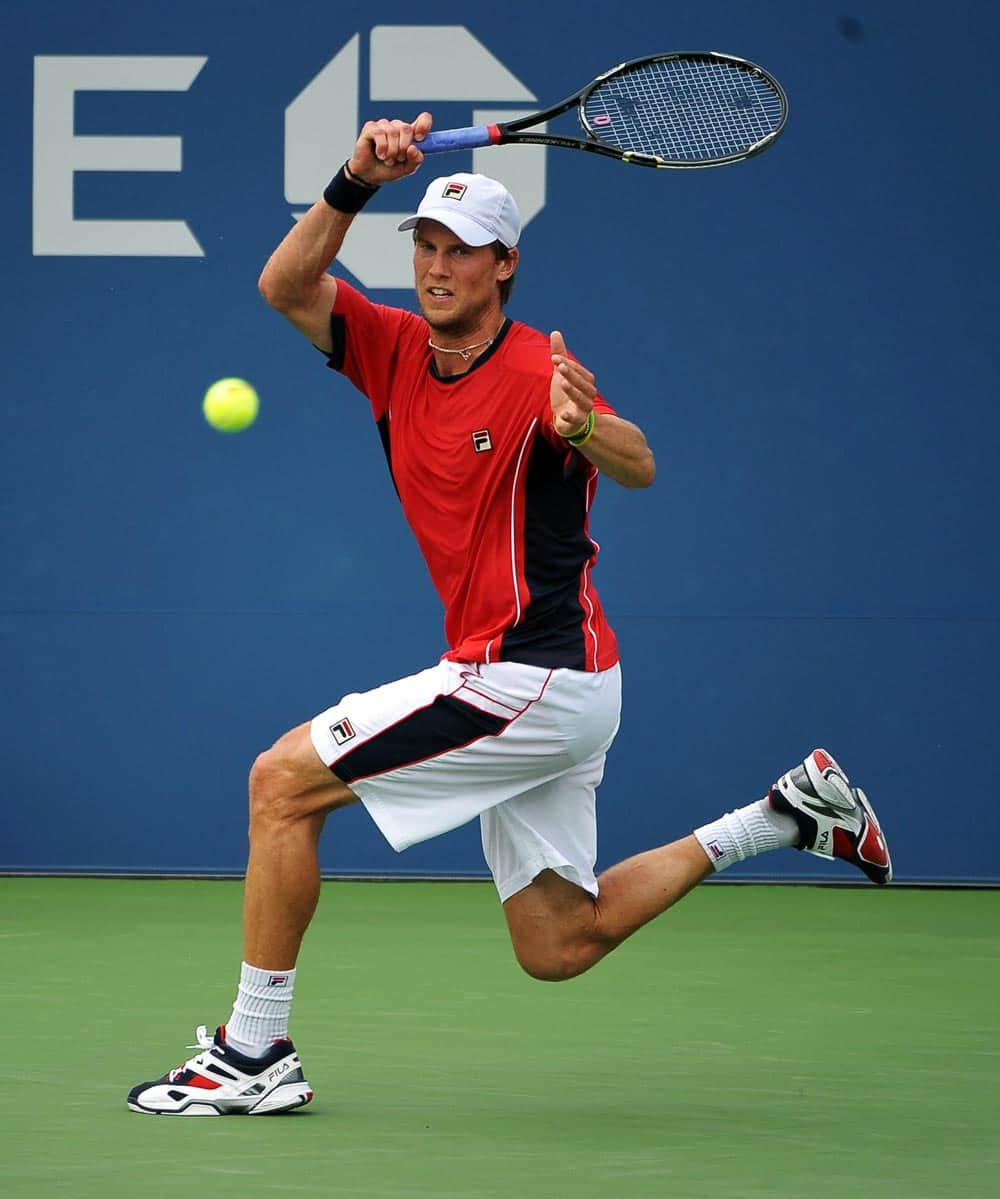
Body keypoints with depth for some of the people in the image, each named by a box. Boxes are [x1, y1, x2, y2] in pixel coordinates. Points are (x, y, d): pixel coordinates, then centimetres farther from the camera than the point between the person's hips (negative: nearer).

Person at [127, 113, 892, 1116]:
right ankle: (780, 816, 20)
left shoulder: (539, 374, -16)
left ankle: (252, 1054, -3)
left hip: (533, 676, -9)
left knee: (283, 782, -10)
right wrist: (354, 186, -21)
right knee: (557, 947, 13)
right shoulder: (395, 351, 5)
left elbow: (639, 467, -33)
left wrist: (584, 427, -55)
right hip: (520, 686, 9)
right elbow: (284, 286, -6)